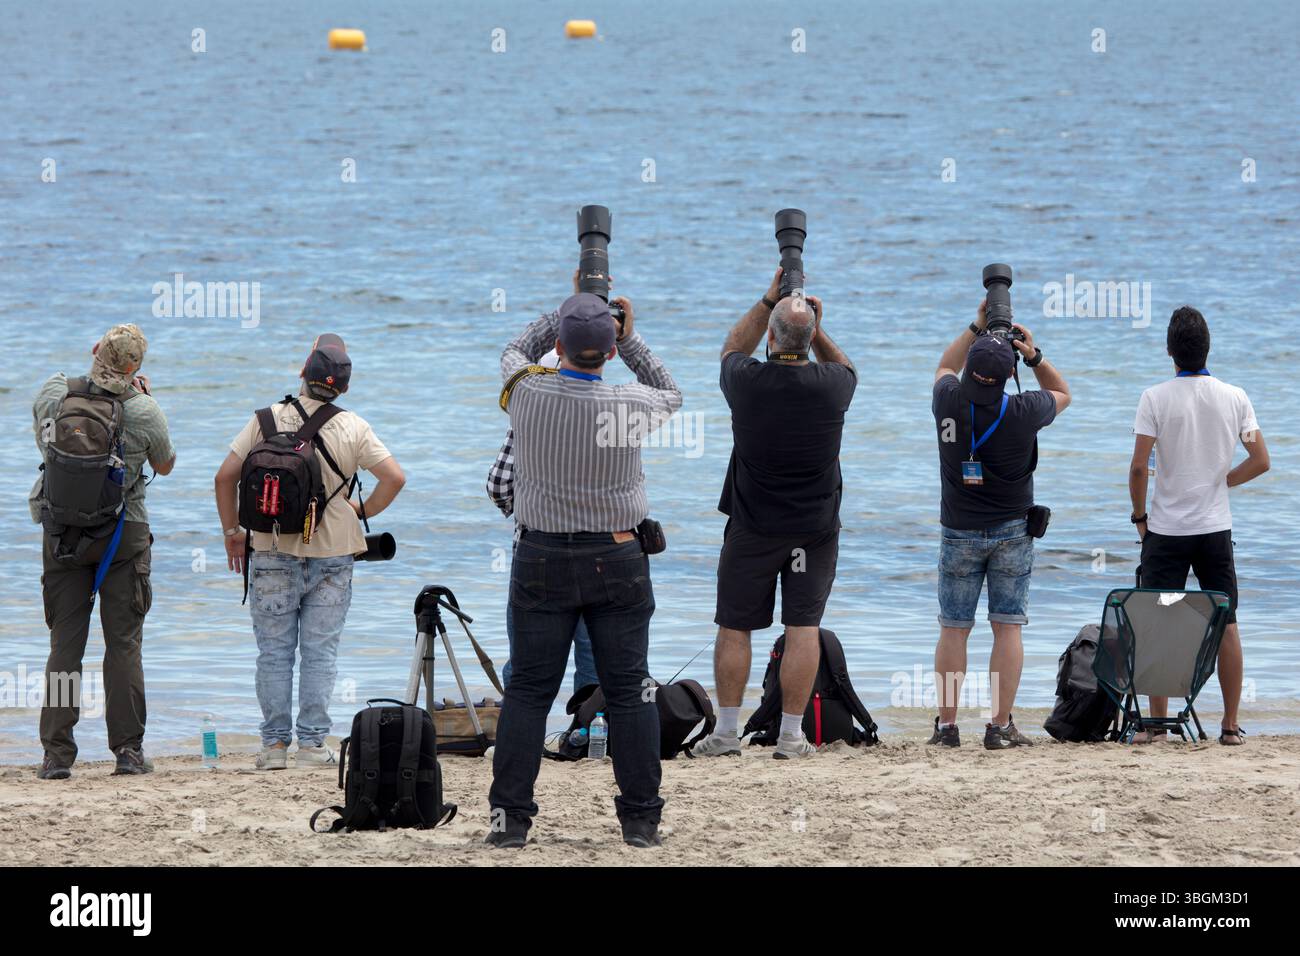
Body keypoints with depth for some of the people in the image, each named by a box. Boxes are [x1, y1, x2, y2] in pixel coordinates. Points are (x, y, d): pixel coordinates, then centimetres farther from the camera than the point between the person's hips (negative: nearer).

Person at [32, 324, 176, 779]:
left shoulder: (53, 394, -4)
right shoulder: (144, 411, -10)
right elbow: (165, 465, 9)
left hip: (61, 532, 2)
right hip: (124, 535, -2)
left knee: (64, 643, 5)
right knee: (124, 643, 5)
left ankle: (56, 753, 1)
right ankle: (128, 750, 3)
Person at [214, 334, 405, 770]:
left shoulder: (266, 420, -3)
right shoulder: (353, 428, -4)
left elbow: (225, 477, -3)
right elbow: (394, 477, -9)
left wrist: (231, 531, 9)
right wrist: (363, 510, 7)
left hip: (272, 554, 0)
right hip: (331, 554, 0)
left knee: (274, 652, 7)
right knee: (320, 652, 5)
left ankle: (274, 745, 7)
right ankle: (312, 743, 2)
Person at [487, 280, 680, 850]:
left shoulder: (527, 394, -10)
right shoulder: (631, 405, -10)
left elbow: (515, 351, 15)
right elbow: (672, 396, 15)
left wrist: (569, 312, 20)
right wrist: (629, 337, 12)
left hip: (542, 561, 0)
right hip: (618, 561, 0)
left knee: (529, 690, 5)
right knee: (629, 690, 5)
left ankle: (510, 816, 2)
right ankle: (641, 819, 7)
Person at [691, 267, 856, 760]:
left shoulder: (747, 381, -13)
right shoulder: (831, 385, -11)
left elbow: (733, 349, 13)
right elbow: (845, 368, 17)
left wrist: (768, 300, 15)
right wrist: (817, 330, 9)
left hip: (752, 529, -1)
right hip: (815, 529, 1)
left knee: (734, 627, 8)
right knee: (803, 627, 3)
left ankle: (726, 731, 11)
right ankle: (791, 736, 1)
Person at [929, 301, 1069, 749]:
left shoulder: (949, 403, -12)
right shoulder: (1023, 412, -14)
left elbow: (945, 368, 14)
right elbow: (1062, 393, 9)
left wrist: (977, 327, 12)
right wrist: (1035, 357, -1)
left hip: (959, 533, 1)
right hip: (1012, 533, -1)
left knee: (953, 629, 7)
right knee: (1008, 628, 1)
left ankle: (947, 724, 6)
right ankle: (1001, 727, -2)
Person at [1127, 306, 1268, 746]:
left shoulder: (1156, 398, -9)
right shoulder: (1234, 398, -1)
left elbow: (1138, 467, -13)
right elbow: (1260, 461, 1)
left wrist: (1139, 515, 2)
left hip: (1167, 529, -2)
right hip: (1216, 528, 2)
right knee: (1226, 625, 7)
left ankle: (1157, 722, 3)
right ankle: (1231, 725, 6)